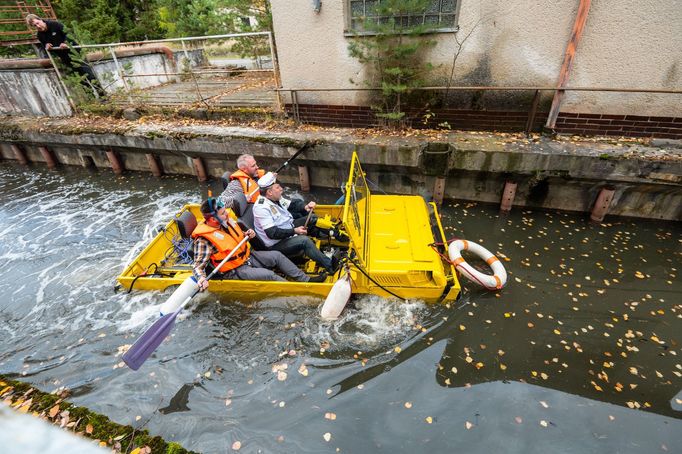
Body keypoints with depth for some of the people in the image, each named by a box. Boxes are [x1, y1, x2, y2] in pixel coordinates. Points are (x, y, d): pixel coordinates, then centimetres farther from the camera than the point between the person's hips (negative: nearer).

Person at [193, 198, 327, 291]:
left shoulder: (226, 221, -2)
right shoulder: (204, 240, -24)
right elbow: (198, 266, -21)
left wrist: (247, 235, -4)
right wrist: (201, 278, -41)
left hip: (248, 256, 8)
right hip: (235, 271, -8)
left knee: (276, 255, -2)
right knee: (268, 275, -25)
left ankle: (306, 279, 5)